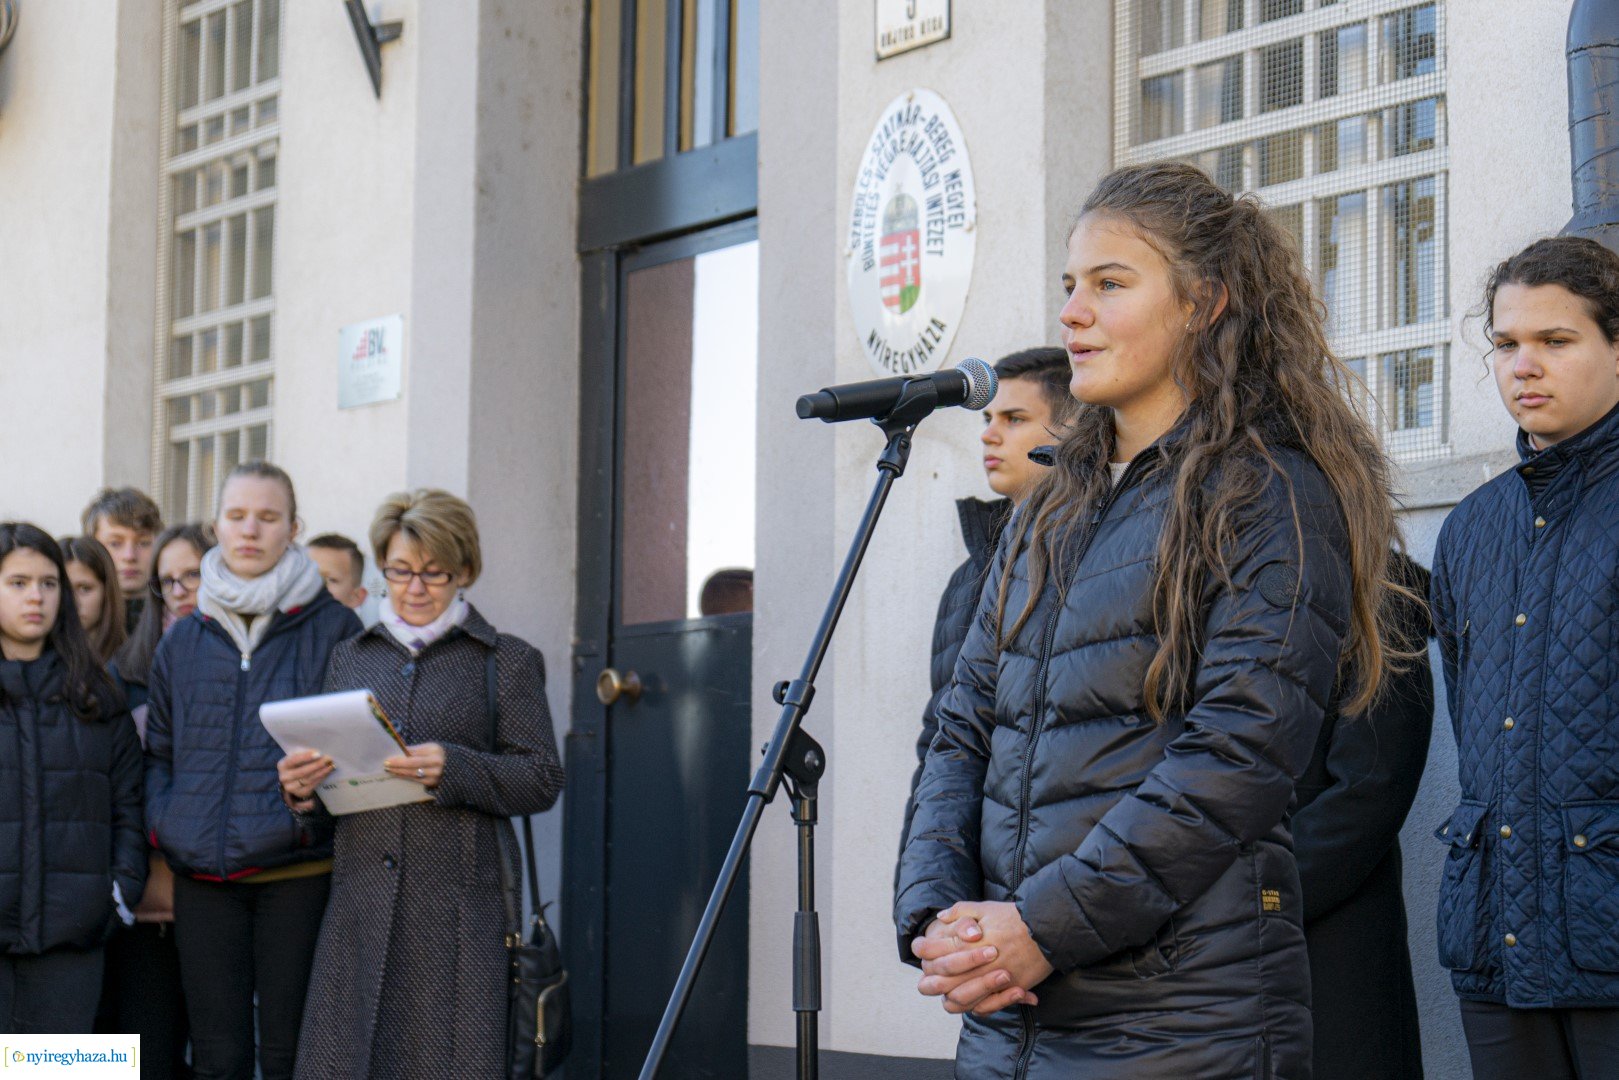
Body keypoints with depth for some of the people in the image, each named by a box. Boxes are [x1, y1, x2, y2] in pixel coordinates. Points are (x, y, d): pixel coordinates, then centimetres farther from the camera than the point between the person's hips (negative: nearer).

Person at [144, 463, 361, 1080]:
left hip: (297, 872, -3)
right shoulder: (182, 642, 12)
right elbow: (158, 749, 19)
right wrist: (161, 822, 3)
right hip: (202, 877, 3)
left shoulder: (334, 628, 0)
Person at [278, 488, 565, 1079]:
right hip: (360, 904, 3)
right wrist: (302, 788, -4)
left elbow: (542, 779, 0)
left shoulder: (507, 662, 7)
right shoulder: (349, 658, 18)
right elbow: (331, 777, 19)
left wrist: (453, 769, -16)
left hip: (460, 904, -3)